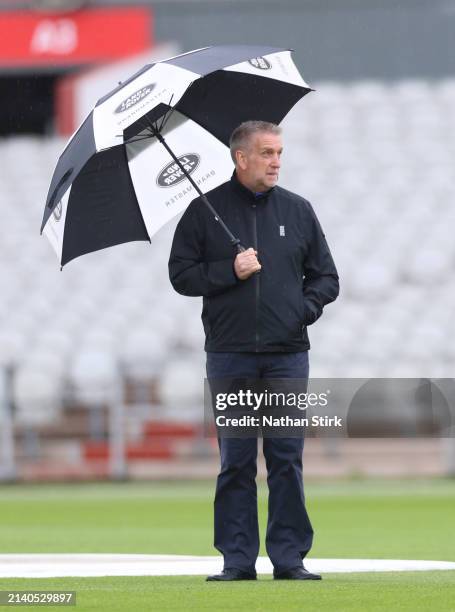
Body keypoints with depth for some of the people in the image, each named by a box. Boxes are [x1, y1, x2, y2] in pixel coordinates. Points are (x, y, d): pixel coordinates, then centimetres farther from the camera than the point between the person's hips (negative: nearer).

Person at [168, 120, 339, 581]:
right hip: (230, 356, -1)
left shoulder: (298, 210, 11)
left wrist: (306, 308, -4)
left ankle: (289, 556, 5)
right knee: (235, 460, 1)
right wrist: (229, 271, -10)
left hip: (288, 353, 1)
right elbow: (181, 274, 3)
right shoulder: (206, 211, 4)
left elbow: (326, 276, 14)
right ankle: (238, 559, 4)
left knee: (287, 457, 0)